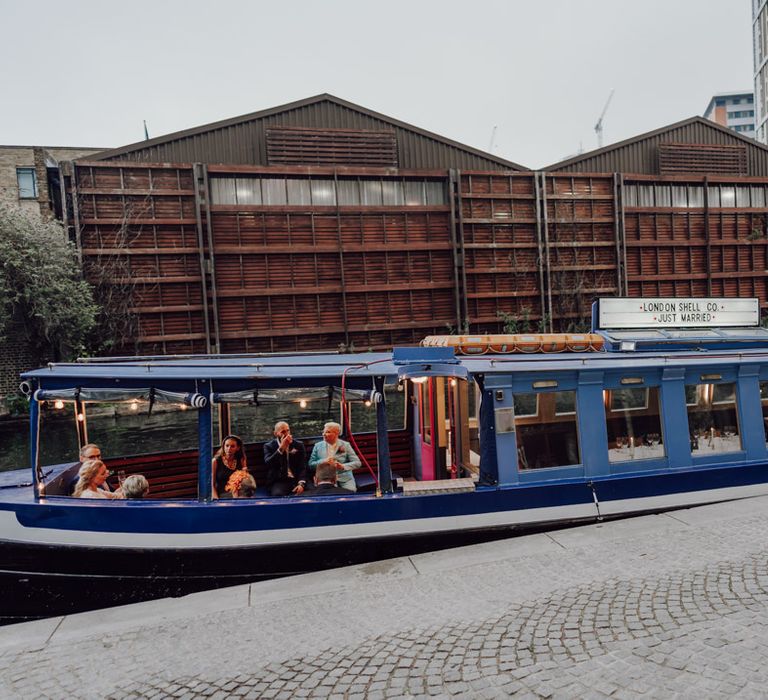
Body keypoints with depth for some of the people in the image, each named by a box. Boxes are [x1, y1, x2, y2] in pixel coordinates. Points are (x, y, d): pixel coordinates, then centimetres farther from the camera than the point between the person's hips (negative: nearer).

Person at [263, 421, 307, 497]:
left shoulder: (298, 445, 9)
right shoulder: (269, 446, 6)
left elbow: (303, 466, 2)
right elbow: (268, 464, -12)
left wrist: (301, 483, -15)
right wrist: (281, 448, -17)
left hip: (296, 480, 2)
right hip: (278, 482, -1)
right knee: (278, 495, -32)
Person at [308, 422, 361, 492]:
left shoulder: (345, 445, 4)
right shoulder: (318, 446, 9)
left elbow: (357, 463, 0)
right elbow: (311, 464, 6)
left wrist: (343, 466, -17)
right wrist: (323, 461, -12)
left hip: (345, 480, 0)